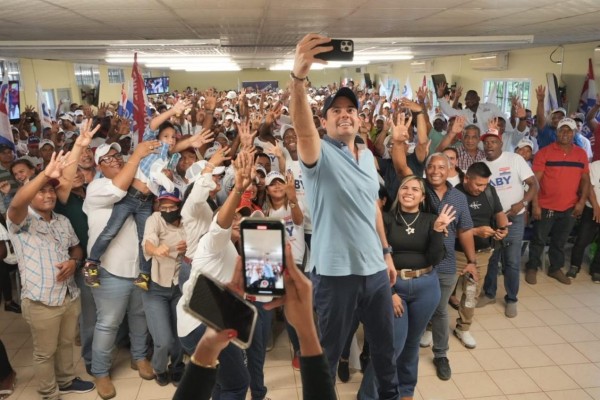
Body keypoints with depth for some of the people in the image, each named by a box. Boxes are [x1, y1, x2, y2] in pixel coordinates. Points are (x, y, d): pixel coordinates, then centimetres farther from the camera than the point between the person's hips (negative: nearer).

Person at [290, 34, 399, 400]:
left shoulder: (368, 156, 9)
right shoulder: (319, 153, -10)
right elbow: (302, 125, -33)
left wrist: (387, 252, 15)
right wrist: (299, 75, -48)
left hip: (375, 268, 6)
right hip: (336, 272, -6)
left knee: (385, 345, 23)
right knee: (328, 352, 10)